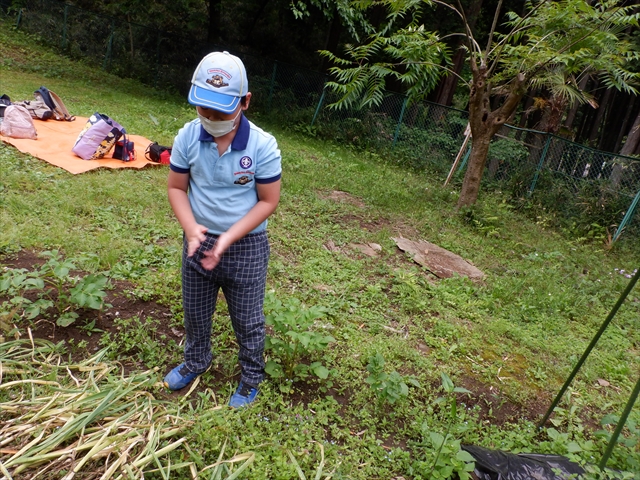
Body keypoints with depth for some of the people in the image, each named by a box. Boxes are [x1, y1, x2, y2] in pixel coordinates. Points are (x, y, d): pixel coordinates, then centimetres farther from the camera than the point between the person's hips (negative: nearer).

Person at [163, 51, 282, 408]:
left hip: (247, 246, -3)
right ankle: (196, 361, 53)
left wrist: (230, 237, -23)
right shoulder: (188, 137, -12)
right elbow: (177, 187, -2)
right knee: (195, 313, 24)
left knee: (248, 321, 14)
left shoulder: (263, 145, -20)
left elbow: (268, 201, -14)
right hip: (198, 241, 4)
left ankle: (252, 378, 40)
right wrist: (191, 227, -19)